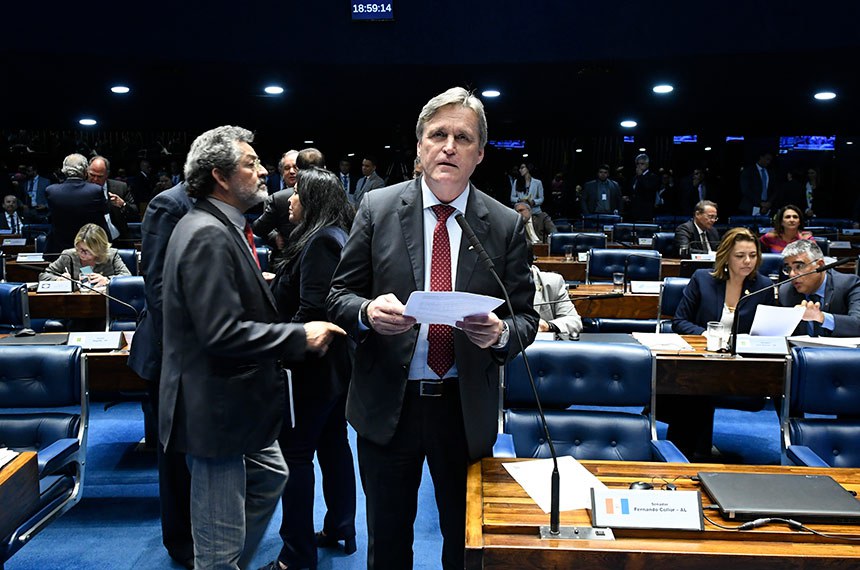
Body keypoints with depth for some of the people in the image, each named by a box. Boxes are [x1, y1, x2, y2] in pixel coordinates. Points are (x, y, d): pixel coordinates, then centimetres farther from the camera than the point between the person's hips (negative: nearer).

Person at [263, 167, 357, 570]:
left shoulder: (319, 242, -18)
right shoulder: (334, 237, 11)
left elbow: (312, 309, -25)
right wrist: (277, 283, 20)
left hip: (312, 369, -10)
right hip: (335, 364, 10)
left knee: (295, 453, -1)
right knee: (333, 444, 17)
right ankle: (341, 529, 31)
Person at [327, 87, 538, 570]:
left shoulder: (507, 225, -3)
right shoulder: (377, 208, -3)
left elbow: (526, 318, 1)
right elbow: (340, 295, 0)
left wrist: (500, 333, -22)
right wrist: (367, 311, -23)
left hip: (467, 409, 0)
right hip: (388, 404, 0)